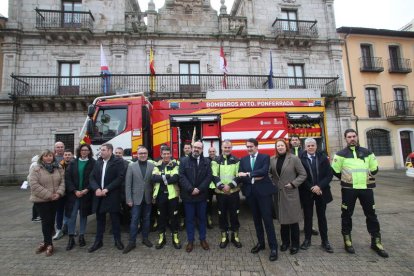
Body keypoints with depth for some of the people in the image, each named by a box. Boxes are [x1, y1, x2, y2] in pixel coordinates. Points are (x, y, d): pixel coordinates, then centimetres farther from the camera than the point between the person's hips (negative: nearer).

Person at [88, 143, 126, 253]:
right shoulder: (97, 162, 10)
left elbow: (120, 177, -15)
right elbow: (92, 177, 6)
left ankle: (117, 240, 22)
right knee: (100, 219, 15)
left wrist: (107, 189, -17)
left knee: (115, 219, 6)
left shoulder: (118, 162, -7)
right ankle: (98, 241, 29)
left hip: (112, 196, -4)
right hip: (99, 195, 5)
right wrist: (96, 189, -11)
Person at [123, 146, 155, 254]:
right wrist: (128, 199, -6)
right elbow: (128, 184, -3)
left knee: (146, 219, 14)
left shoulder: (152, 166, -2)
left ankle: (145, 238, 30)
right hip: (136, 198, -1)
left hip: (148, 198, 1)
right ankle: (132, 242, 18)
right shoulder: (131, 166, -2)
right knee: (134, 220, 4)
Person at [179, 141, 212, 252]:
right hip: (188, 195, -1)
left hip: (201, 195, 1)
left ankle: (203, 239, 29)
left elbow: (209, 177, -4)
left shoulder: (207, 162, 3)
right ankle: (190, 241, 23)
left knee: (202, 218, 13)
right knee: (189, 219, 9)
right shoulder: (184, 161, 1)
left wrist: (199, 189, -14)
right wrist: (191, 189, -16)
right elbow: (181, 177, -7)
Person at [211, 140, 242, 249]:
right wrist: (221, 186, -18)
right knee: (222, 215, 9)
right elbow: (214, 176, -5)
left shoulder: (236, 161, 2)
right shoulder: (216, 161, 2)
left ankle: (235, 236, 26)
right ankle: (224, 236, 25)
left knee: (234, 214, 9)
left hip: (234, 192, 0)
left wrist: (230, 185, -16)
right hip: (220, 192, 0)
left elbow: (239, 176, -4)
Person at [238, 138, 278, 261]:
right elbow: (240, 176, -1)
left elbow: (264, 171, -19)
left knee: (267, 219, -1)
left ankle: (273, 247, 10)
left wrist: (248, 174, -21)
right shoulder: (243, 160, 9)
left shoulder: (265, 157, -2)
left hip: (264, 191, -4)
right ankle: (260, 243, 30)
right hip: (250, 192, 4)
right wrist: (253, 179, -16)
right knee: (256, 219, 15)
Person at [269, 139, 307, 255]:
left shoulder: (294, 158, -7)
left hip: (291, 193, -3)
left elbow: (303, 174, -6)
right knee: (282, 218, 12)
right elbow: (269, 173, 11)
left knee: (293, 219, 5)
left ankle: (295, 244, 20)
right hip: (278, 193, 3)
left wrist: (293, 184, -12)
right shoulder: (272, 159, 3)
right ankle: (285, 242, 28)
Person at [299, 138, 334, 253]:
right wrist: (311, 188, -12)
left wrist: (319, 186, -13)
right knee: (308, 216, 9)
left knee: (322, 216, 11)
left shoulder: (323, 158, 1)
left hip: (321, 191, 2)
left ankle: (325, 241, 22)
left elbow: (329, 175, -2)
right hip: (307, 193, -1)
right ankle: (307, 239, 22)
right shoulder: (300, 159, -7)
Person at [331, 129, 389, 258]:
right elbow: (335, 171, 4)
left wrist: (364, 178, 12)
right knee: (347, 214, 6)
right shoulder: (341, 154, -2)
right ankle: (347, 240, 20)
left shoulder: (367, 152, 7)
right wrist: (346, 179, 7)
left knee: (371, 214, 10)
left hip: (366, 188, 3)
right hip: (348, 189, -2)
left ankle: (376, 242, 25)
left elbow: (374, 169, 15)